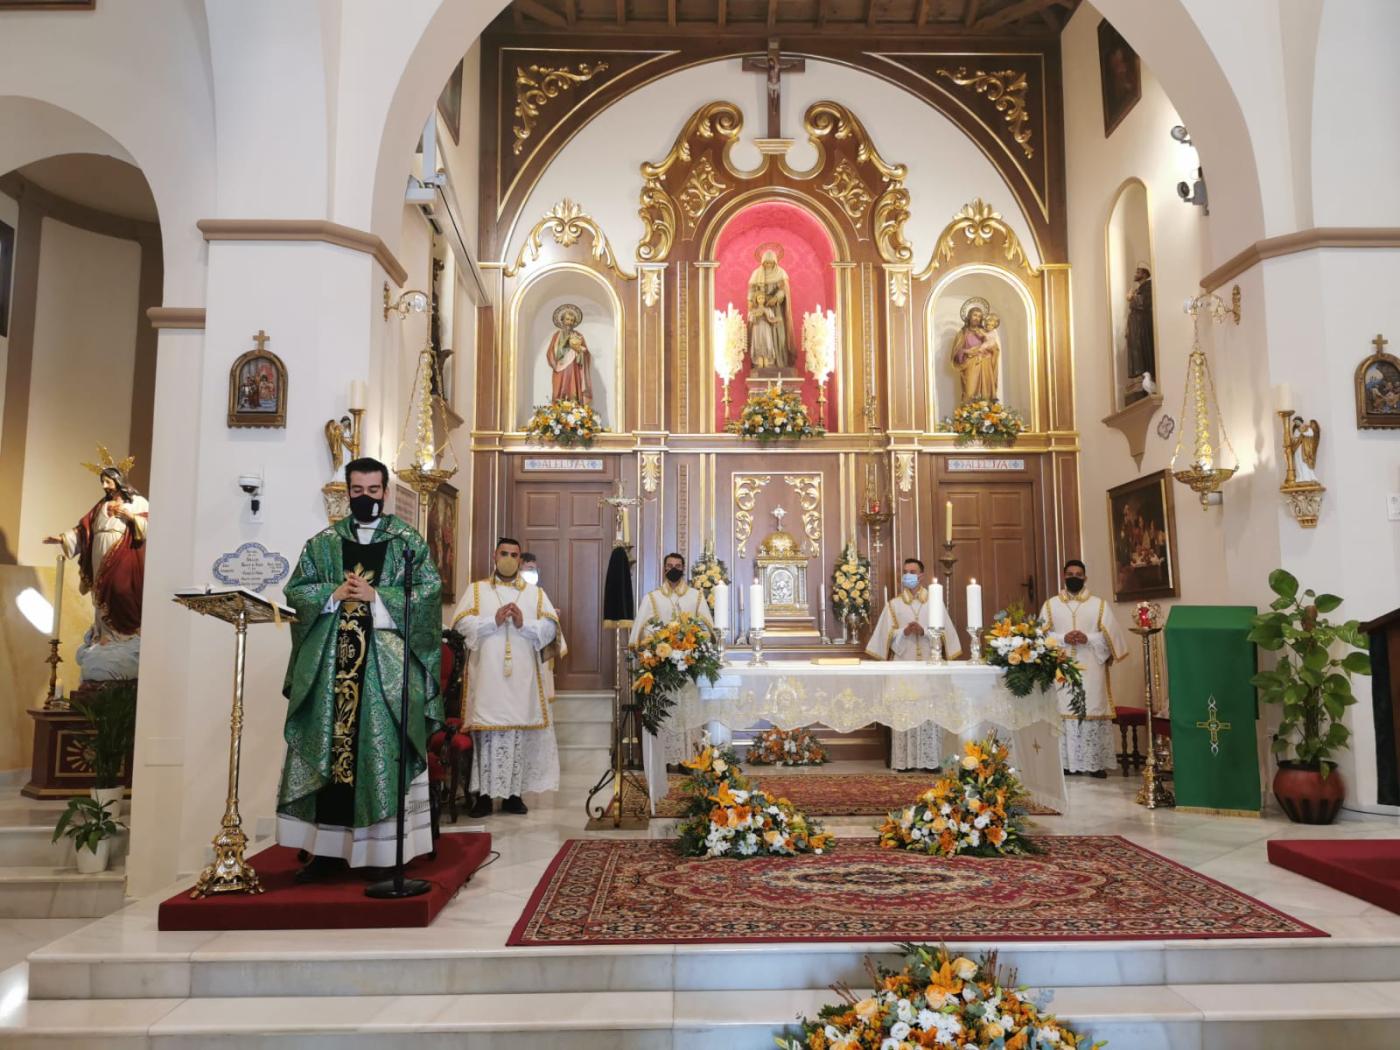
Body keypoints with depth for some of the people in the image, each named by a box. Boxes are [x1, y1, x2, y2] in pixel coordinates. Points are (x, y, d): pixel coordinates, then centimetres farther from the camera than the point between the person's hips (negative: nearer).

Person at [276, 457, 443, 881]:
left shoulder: (409, 540, 5)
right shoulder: (323, 542, 13)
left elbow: (428, 591, -4)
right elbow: (295, 589, 8)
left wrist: (376, 597, -13)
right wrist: (333, 593, -10)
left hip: (387, 663, -3)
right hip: (331, 663, 3)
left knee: (384, 752, -2)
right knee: (329, 751, 2)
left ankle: (385, 851, 4)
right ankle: (329, 847, 9)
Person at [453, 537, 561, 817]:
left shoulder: (536, 592, 15)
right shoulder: (476, 589, 13)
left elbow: (551, 627, 4)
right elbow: (461, 623, -1)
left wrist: (524, 624, -12)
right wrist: (493, 621, -14)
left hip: (522, 676, 1)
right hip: (486, 675, -1)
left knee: (518, 731, 0)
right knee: (487, 731, -5)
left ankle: (513, 793, 7)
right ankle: (484, 794, -1)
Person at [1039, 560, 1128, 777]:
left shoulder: (1099, 604, 8)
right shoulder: (1050, 605, 10)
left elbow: (1111, 635, 2)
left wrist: (1088, 639, -14)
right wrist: (1062, 638, -14)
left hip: (1091, 670, 0)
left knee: (1092, 711, -3)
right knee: (1064, 712, -3)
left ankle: (1095, 763, 3)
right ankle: (1065, 762, 2)